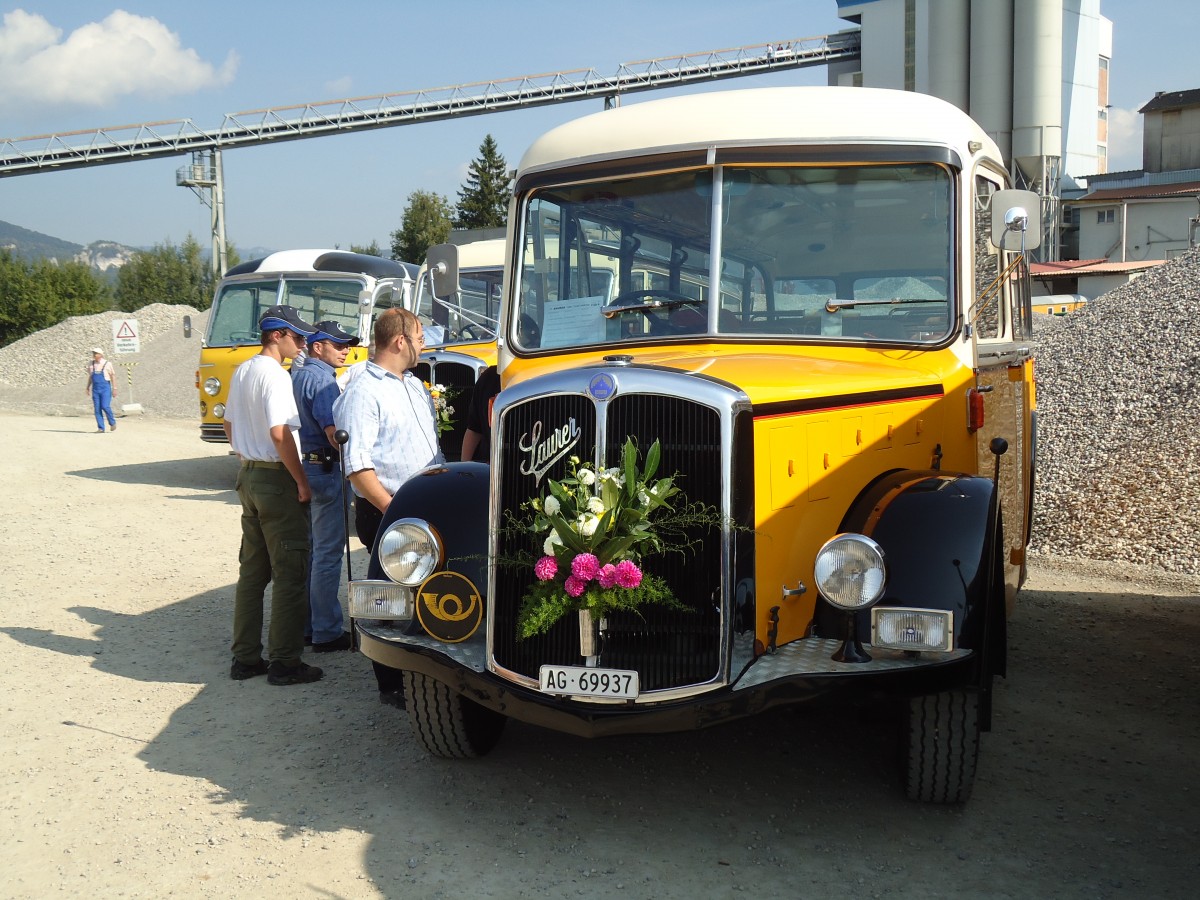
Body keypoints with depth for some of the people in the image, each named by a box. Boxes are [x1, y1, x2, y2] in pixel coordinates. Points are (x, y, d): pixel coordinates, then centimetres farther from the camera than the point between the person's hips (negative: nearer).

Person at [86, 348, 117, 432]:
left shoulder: (107, 364, -4)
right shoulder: (91, 365, 8)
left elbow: (113, 377, -2)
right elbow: (90, 377, 18)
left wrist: (114, 389, -6)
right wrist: (88, 388, 15)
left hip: (105, 389, -4)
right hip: (95, 389, 4)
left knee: (105, 406, -16)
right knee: (97, 409, -1)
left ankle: (112, 423, 6)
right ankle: (100, 428, 3)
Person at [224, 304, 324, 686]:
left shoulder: (241, 372, 13)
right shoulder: (275, 375, -16)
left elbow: (229, 424, 21)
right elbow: (280, 434, -24)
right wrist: (302, 482, -17)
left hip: (248, 476, 9)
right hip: (276, 480, -9)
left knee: (252, 571, 14)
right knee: (290, 573, -2)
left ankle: (245, 658, 20)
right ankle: (284, 662, 3)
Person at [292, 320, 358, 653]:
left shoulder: (297, 374, 15)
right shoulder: (321, 379, -15)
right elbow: (333, 432, -22)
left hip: (304, 466, 10)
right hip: (326, 468, -10)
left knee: (311, 550, 16)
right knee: (328, 553, -3)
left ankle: (308, 624, 24)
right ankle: (327, 632, 3)